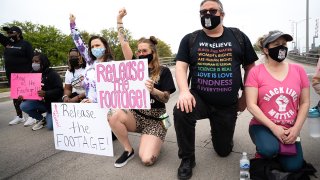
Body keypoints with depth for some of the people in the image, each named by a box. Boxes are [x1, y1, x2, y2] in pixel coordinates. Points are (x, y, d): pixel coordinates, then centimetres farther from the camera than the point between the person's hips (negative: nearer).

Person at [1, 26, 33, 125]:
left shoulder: (25, 44, -5)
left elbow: (32, 59, -10)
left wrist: (31, 73, -14)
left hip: (23, 74, -7)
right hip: (11, 74, 7)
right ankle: (19, 116, 21)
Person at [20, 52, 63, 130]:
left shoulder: (52, 74, -14)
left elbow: (59, 91, -21)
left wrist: (45, 94, -35)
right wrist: (23, 96, -15)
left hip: (52, 103, -6)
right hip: (39, 102, 6)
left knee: (50, 126, -19)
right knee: (23, 106, -20)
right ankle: (41, 119, 6)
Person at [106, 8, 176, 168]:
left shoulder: (163, 71, -6)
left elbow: (166, 98, -9)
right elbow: (124, 44, 1)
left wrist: (153, 90, -29)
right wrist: (119, 20, 2)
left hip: (155, 119, -4)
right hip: (136, 115, 4)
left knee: (147, 159, -22)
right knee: (113, 115, -30)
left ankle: (154, 140, 15)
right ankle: (128, 150, -5)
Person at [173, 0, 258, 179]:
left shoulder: (238, 37, 1)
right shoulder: (190, 39, 1)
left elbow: (250, 68, 6)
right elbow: (181, 66, -7)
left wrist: (245, 97, 4)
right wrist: (184, 91, -25)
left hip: (228, 105, 1)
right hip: (200, 99, 0)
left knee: (224, 150, 11)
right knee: (181, 111, -35)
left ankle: (220, 132, 50)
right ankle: (187, 159, -9)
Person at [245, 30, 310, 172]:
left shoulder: (298, 70, 2)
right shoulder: (256, 72, -8)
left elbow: (305, 103, 5)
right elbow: (251, 105, -13)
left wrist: (296, 128, -7)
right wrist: (274, 127, -18)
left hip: (290, 130, 4)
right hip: (263, 125, -3)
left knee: (293, 167, -10)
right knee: (269, 150, -32)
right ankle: (263, 149, 6)